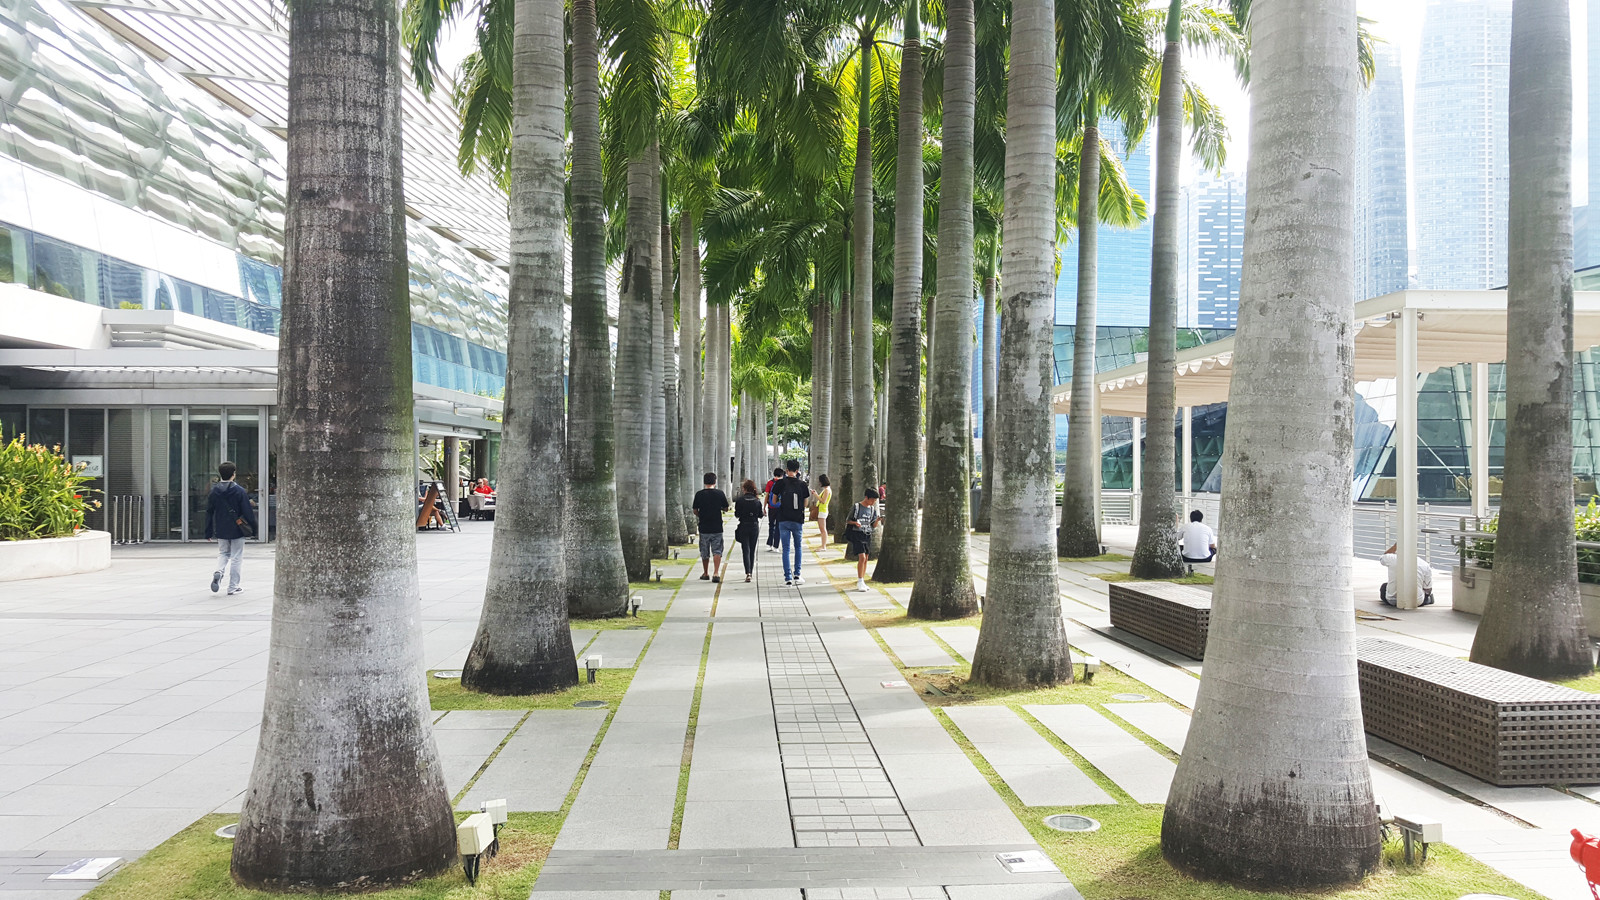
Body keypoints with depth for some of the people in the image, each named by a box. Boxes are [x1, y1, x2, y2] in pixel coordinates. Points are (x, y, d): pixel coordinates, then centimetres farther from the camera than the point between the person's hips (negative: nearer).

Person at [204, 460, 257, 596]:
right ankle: (233, 587, 7)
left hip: (221, 531, 3)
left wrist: (208, 533, 11)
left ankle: (218, 572, -9)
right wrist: (252, 528, 1)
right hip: (237, 530, -3)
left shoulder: (214, 491, -1)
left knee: (223, 553, 21)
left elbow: (209, 512, 4)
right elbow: (248, 511, -9)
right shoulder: (239, 491, -11)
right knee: (236, 558, 5)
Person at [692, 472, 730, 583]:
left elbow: (695, 511, 1)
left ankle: (705, 574, 25)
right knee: (717, 551, 1)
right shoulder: (720, 493, -6)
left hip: (704, 528, 1)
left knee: (704, 553, 14)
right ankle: (716, 573, -14)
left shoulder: (699, 494, -5)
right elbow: (725, 508, 5)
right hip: (717, 528, -1)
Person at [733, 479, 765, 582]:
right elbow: (761, 515, 2)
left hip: (743, 527, -2)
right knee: (752, 551, 15)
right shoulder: (757, 500, -2)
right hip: (755, 527, 2)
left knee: (746, 550, -4)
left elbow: (737, 515, -6)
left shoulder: (740, 500, -9)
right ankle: (751, 572, 23)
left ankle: (748, 573, -20)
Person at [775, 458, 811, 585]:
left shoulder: (780, 483, -4)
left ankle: (788, 577, -1)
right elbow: (805, 504, 3)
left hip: (783, 519, 0)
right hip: (798, 520, 0)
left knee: (786, 548, 4)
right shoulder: (802, 484, -2)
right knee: (798, 547, 15)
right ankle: (797, 575, 11)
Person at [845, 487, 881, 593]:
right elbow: (848, 521, 0)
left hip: (867, 536, 6)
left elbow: (874, 525, 9)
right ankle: (860, 582, -10)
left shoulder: (873, 509, 8)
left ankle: (862, 582, 16)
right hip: (857, 535, -6)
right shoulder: (856, 507, -6)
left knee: (865, 559, 8)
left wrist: (878, 519, -11)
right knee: (862, 557, -15)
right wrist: (855, 522, -19)